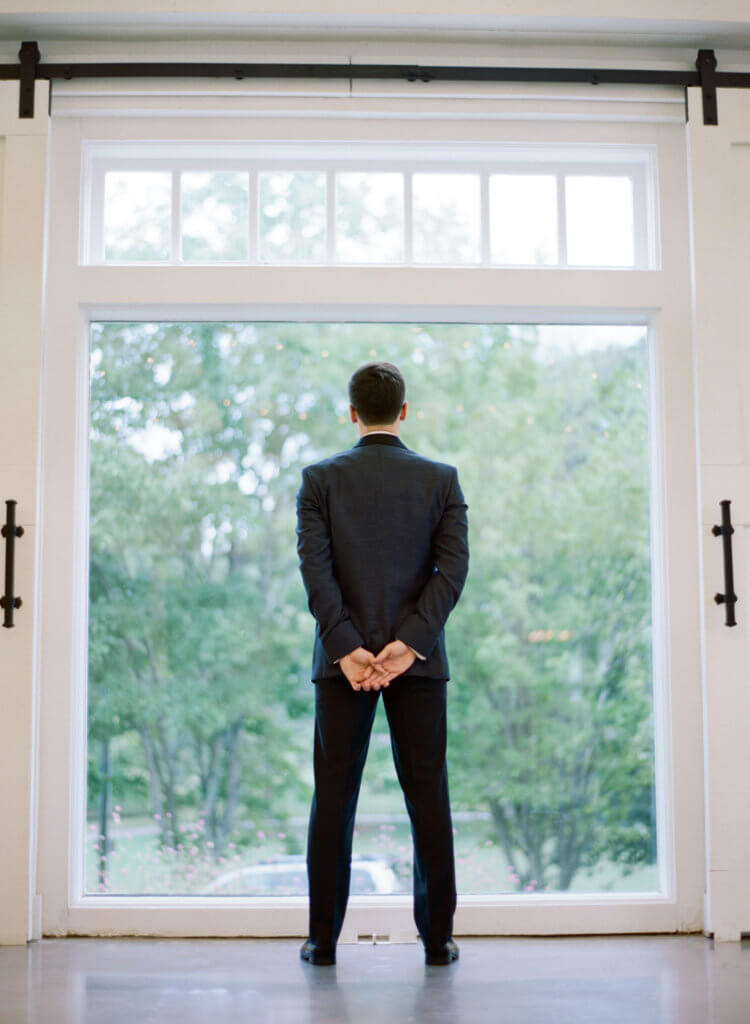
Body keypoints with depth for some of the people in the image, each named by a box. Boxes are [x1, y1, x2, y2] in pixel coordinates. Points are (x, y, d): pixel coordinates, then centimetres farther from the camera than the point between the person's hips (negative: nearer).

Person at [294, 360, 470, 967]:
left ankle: (324, 940, 10)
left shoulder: (320, 478, 2)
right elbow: (454, 564, -7)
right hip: (419, 660, 0)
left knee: (333, 799, 6)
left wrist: (347, 646, -10)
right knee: (428, 798, 7)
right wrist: (409, 641, -11)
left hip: (344, 660, 0)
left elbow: (314, 565, -8)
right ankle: (437, 938, 11)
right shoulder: (442, 478, 3)